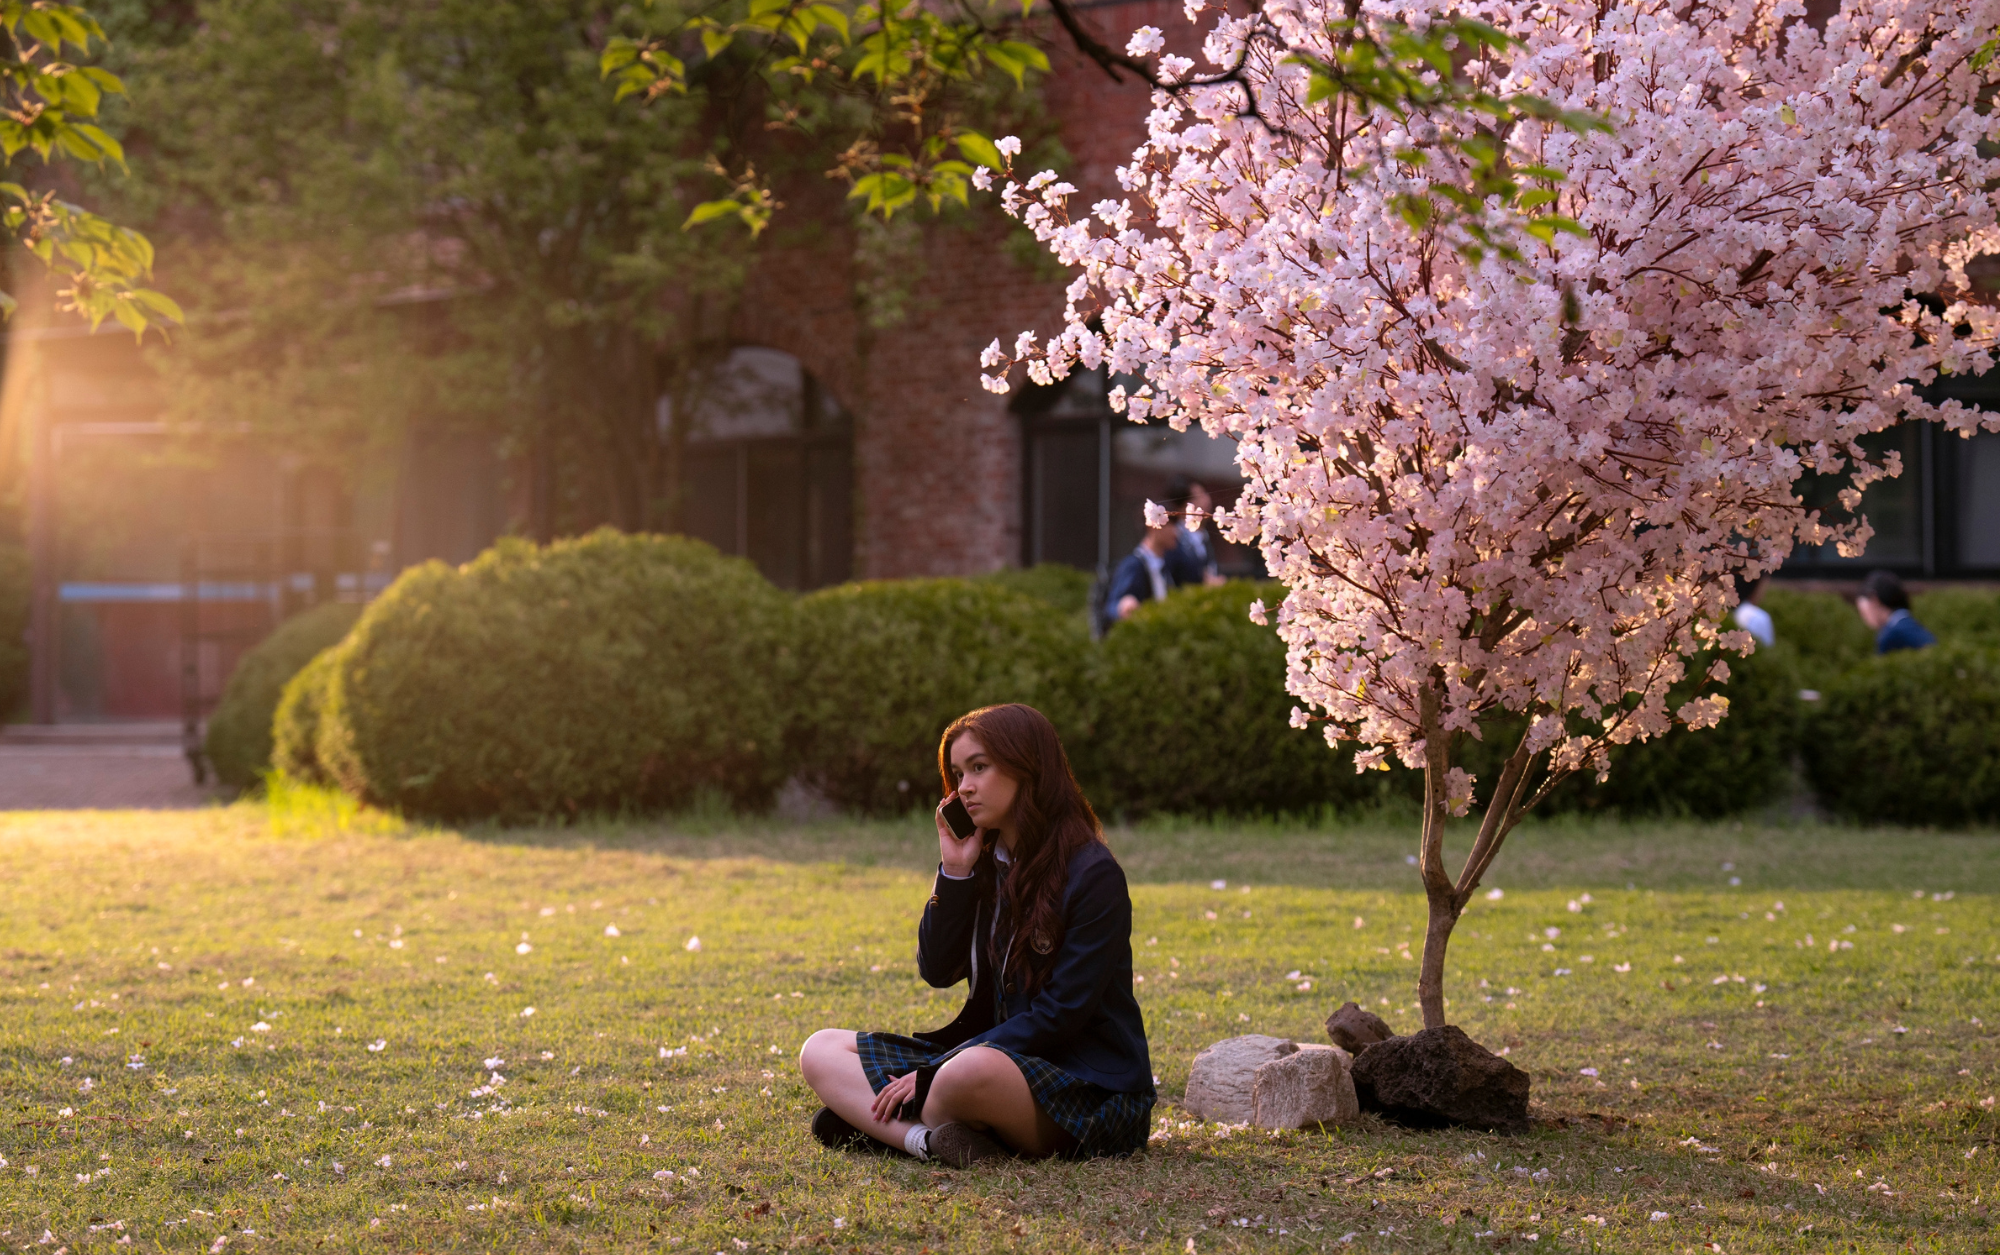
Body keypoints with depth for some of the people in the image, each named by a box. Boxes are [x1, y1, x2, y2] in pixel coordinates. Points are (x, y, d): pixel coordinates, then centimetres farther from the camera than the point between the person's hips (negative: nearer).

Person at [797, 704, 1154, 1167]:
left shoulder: (1092, 876, -13)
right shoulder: (985, 863, 10)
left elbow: (1060, 1014, -18)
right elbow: (938, 970, 7)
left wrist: (934, 1075, -20)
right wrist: (954, 871, -5)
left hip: (1091, 1085, -8)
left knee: (973, 1072, -42)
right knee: (821, 1051, -2)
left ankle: (878, 1126, -12)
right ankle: (926, 1138, -27)